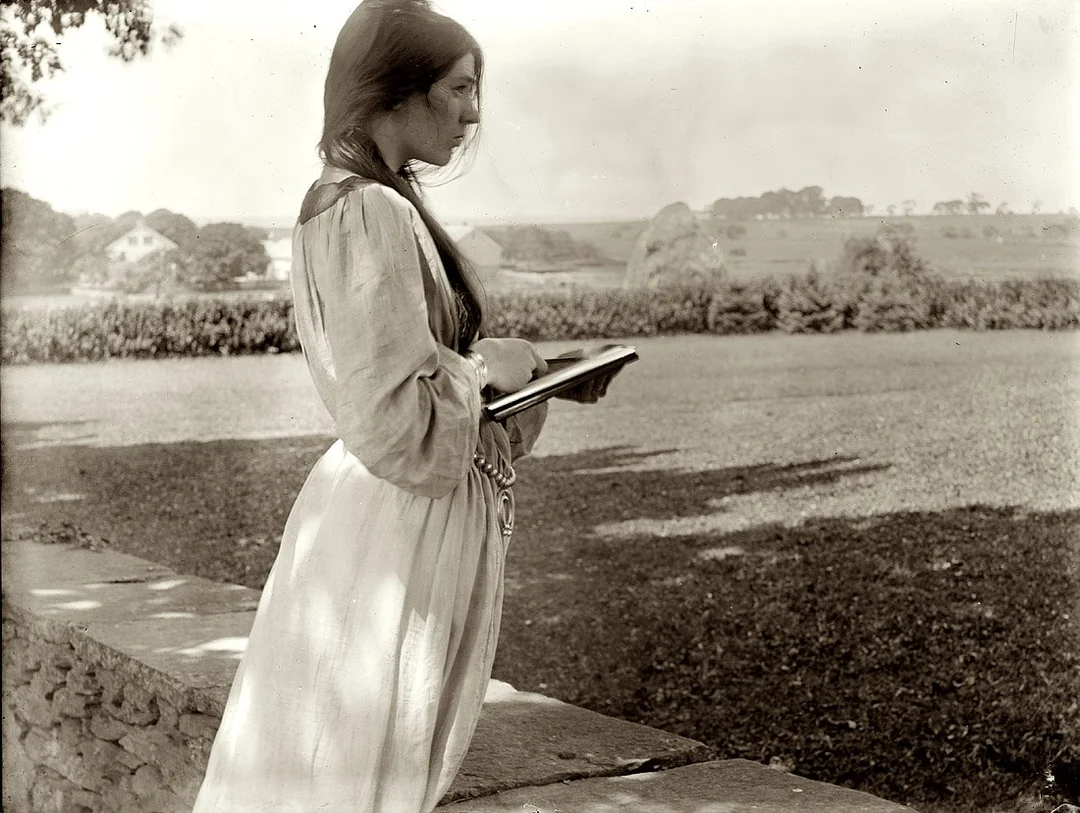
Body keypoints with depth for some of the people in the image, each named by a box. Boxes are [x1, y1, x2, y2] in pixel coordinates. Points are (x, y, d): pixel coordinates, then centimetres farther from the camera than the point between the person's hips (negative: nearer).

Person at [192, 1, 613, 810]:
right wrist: (483, 367, -11)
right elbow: (392, 424, -26)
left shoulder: (347, 200, 11)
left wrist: (537, 377, 8)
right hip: (397, 536, -10)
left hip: (409, 523, 10)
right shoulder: (374, 213, -20)